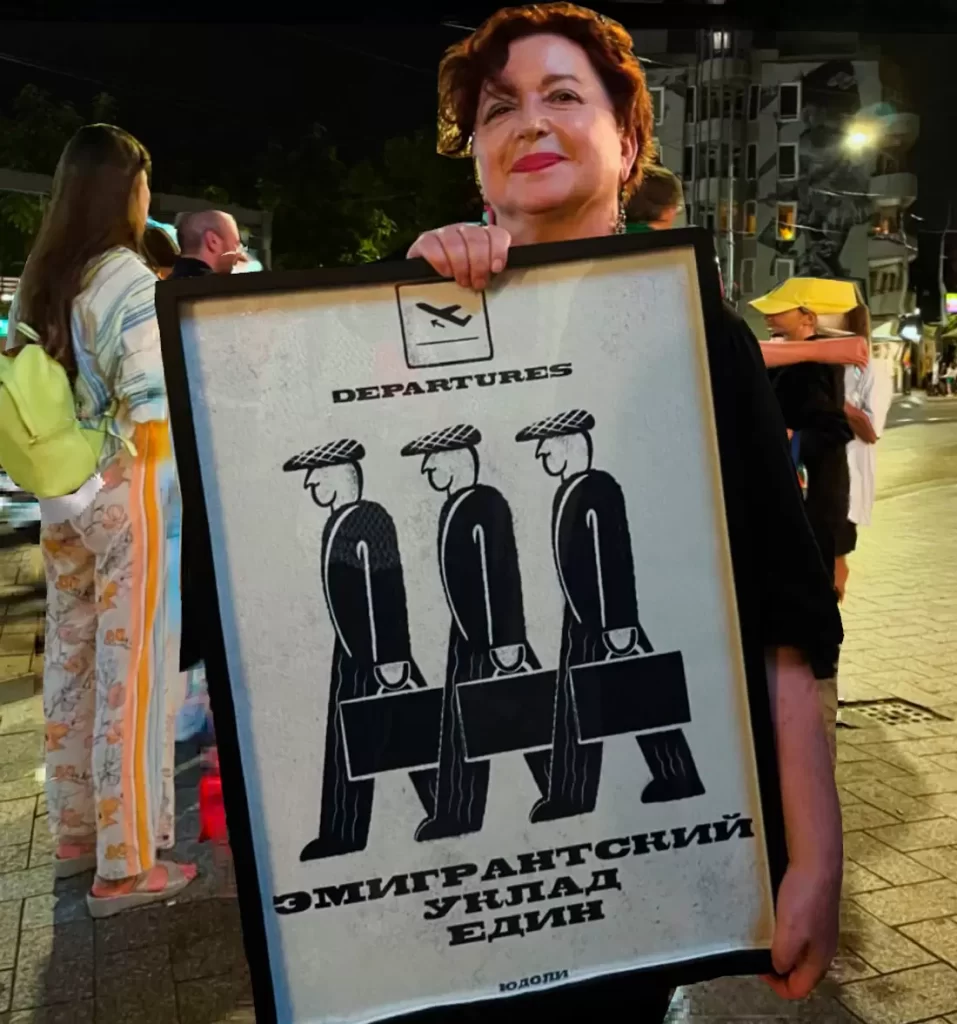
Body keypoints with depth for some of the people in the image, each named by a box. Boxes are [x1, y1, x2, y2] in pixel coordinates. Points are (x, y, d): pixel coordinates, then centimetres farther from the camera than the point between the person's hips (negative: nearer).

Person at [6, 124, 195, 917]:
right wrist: (166, 494, -8)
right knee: (129, 672, -1)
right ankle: (127, 864, 7)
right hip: (124, 495, -7)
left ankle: (76, 835, 27)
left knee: (71, 665, 14)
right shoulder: (128, 280, -12)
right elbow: (149, 414, -18)